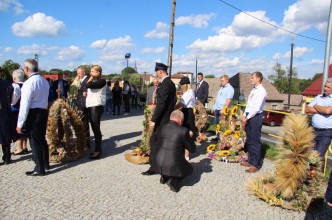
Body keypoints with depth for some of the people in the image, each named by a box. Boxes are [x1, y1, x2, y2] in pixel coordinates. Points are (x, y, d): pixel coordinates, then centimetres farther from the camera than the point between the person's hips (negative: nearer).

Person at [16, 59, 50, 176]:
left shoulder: (29, 83, -17)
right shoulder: (44, 81, 9)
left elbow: (25, 105, -18)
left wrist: (20, 123, -14)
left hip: (33, 114, -8)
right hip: (44, 112, 8)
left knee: (34, 141, 2)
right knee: (42, 139, 19)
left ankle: (40, 169, 10)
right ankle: (45, 163, 33)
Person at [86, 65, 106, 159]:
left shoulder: (102, 81, -9)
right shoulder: (94, 82, 19)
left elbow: (87, 85, -20)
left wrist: (92, 77, -6)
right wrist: (86, 93, 1)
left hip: (96, 107, -9)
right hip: (91, 106, 9)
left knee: (96, 129, -8)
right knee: (94, 128, 12)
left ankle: (98, 151, -2)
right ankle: (97, 149, 21)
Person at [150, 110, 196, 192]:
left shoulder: (159, 128, 1)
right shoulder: (183, 131, -12)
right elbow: (192, 149, -2)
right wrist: (190, 137, 15)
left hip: (158, 165, 5)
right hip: (173, 167, -4)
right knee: (189, 169, 27)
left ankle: (164, 176, 16)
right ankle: (174, 180, 2)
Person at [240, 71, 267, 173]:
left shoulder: (261, 91, -14)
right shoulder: (253, 90, 13)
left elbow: (256, 108, -19)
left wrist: (247, 118, -14)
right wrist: (244, 115, 7)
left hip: (256, 117, -9)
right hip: (249, 117, 9)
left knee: (255, 141, -1)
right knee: (249, 140, 15)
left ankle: (256, 164, 10)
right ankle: (250, 160, 28)